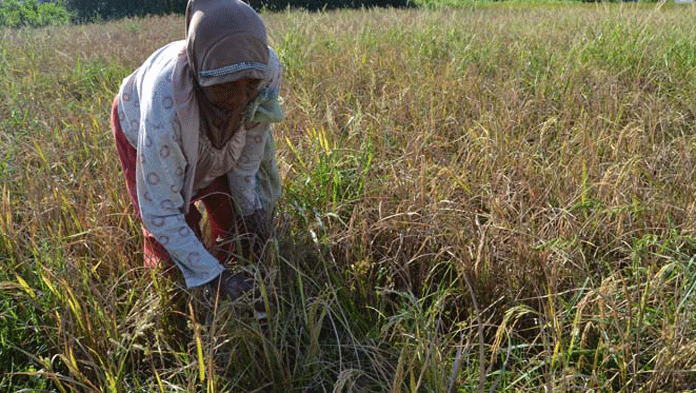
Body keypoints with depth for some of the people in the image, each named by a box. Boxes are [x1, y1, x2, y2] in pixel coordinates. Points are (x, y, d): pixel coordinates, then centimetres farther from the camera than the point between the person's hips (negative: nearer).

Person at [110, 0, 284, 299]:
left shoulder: (268, 70, -37)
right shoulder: (165, 105, -48)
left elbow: (253, 138, -14)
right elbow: (159, 211, -37)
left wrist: (248, 203, -6)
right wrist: (213, 274, -36)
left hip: (215, 132, 4)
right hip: (141, 126, -3)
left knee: (234, 217, 6)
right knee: (168, 239, -8)